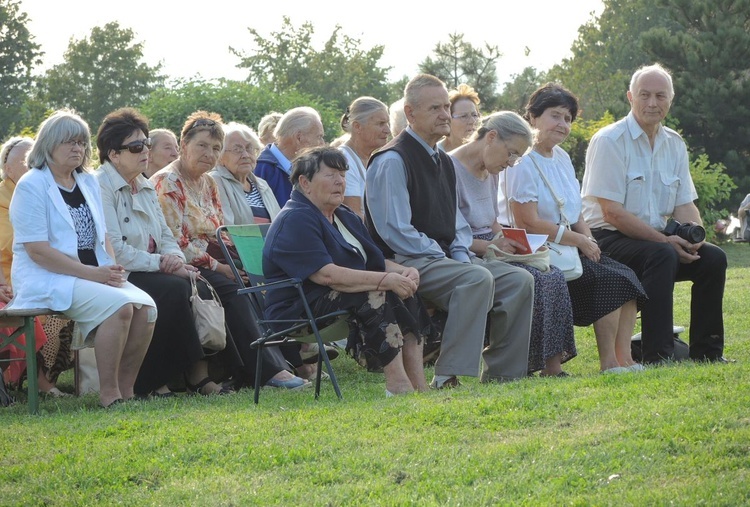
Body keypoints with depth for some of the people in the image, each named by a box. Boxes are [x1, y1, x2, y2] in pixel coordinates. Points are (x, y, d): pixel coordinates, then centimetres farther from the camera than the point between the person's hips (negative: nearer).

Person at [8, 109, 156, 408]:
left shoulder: (89, 183, 17)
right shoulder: (31, 186, -7)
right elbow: (37, 250, -15)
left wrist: (112, 268, -3)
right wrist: (93, 273, -20)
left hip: (96, 276, 7)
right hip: (47, 281, -7)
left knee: (145, 306, -17)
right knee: (118, 306, -29)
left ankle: (125, 389, -10)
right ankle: (109, 394, -21)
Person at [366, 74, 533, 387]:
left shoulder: (443, 162, 20)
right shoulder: (391, 161, -10)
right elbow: (396, 232, -16)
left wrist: (461, 254, 3)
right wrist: (442, 258, -16)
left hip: (445, 258, 9)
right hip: (408, 262, -9)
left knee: (519, 280, -7)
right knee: (478, 278, -33)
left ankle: (501, 372, -4)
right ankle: (448, 378, -35)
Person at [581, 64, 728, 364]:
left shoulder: (675, 145, 10)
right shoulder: (609, 142, -12)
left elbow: (684, 205, 11)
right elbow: (612, 213, -18)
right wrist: (664, 240, -22)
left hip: (656, 237, 7)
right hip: (608, 240, -7)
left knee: (713, 258, -12)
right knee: (662, 255, -33)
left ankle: (706, 353, -4)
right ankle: (657, 357, -35)